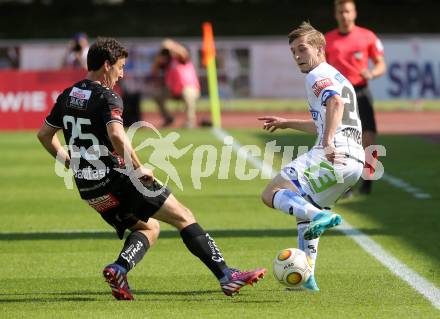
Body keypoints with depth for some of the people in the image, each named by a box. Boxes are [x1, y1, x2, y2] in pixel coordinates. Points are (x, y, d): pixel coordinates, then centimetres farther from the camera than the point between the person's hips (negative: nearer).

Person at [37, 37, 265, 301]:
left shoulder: (67, 97, 11)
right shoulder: (107, 98, -13)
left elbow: (44, 135, 20)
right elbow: (117, 136, -30)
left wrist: (69, 161, 26)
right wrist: (138, 169, -18)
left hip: (87, 189, 8)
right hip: (116, 180, -8)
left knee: (149, 228, 24)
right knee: (184, 217, 1)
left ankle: (119, 269, -2)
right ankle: (226, 276, -6)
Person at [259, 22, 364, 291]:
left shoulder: (318, 75, -1)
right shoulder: (338, 78, 30)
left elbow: (335, 102, -23)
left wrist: (327, 144, -33)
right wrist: (288, 124, 49)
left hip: (333, 156, -9)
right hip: (356, 161, 9)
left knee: (272, 193, -11)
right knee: (304, 212, 25)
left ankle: (319, 216, -36)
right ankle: (307, 277, 18)